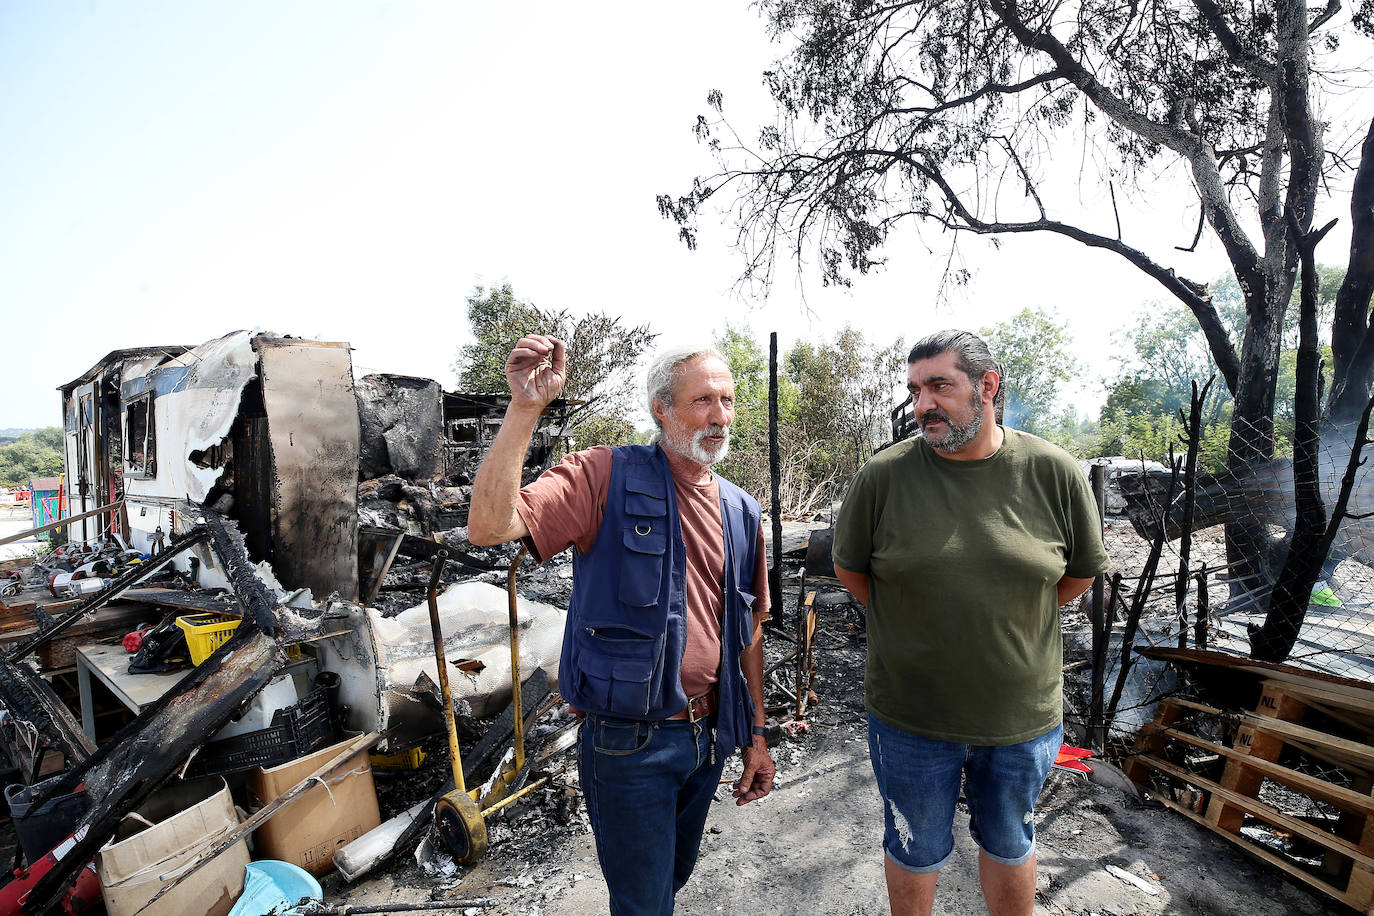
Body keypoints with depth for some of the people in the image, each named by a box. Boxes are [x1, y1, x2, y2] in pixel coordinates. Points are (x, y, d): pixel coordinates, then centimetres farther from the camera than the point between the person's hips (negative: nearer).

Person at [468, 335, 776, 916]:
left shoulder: (742, 513, 2)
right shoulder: (608, 478, -14)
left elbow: (748, 630, 9)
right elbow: (488, 527, -27)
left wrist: (755, 734, 11)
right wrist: (525, 409, -33)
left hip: (709, 735, 6)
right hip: (629, 742, -5)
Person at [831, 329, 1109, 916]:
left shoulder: (1055, 473, -10)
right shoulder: (884, 475, -14)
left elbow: (1079, 575, 5)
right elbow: (849, 569, -1)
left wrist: (1009, 622, 3)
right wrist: (911, 624, 0)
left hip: (1024, 713, 2)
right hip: (909, 716, -1)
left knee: (1009, 846, 27)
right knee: (914, 851, 21)